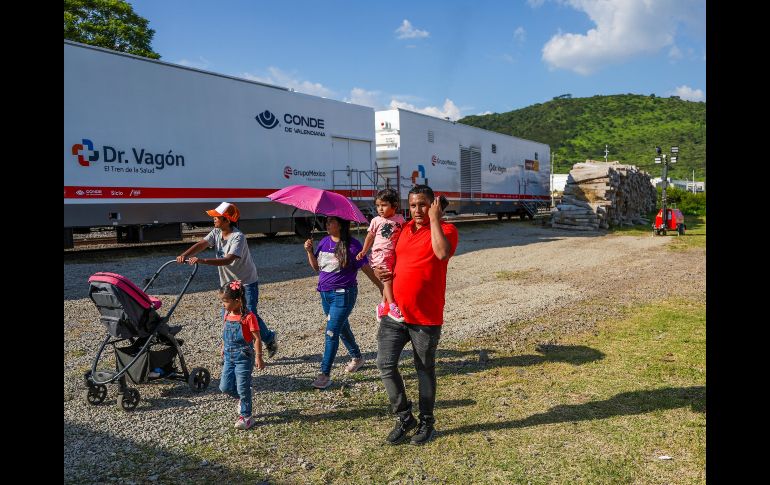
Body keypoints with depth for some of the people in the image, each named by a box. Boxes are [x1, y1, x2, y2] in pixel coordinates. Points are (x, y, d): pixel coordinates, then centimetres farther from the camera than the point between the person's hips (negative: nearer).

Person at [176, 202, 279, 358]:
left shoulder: (238, 237, -24)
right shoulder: (216, 232, 0)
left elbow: (228, 260, -36)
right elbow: (201, 244, -14)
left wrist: (203, 260, -44)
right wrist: (184, 255, -32)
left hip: (246, 282, -7)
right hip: (228, 283, 7)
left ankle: (270, 339, 17)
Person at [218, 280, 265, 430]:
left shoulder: (248, 317, -19)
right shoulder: (227, 315, 3)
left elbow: (257, 338, -17)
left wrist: (258, 357, -17)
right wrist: (223, 350, 22)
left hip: (244, 357, -7)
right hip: (229, 357, 7)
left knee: (242, 388, 1)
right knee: (225, 387, 8)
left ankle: (246, 417, 16)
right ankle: (242, 399, 35)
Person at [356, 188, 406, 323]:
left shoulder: (400, 219, 4)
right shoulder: (376, 221, 1)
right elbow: (370, 237, 8)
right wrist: (363, 251, 0)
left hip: (393, 255, 3)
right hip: (380, 255, -3)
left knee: (389, 281, 11)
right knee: (387, 280, -13)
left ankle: (383, 305, 28)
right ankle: (392, 307, -13)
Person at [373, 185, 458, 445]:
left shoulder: (445, 229, -5)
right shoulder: (403, 229, 11)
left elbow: (442, 253, -28)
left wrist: (435, 219, -19)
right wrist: (382, 271, 4)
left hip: (426, 316, -4)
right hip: (394, 312, 5)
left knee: (425, 370, 10)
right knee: (385, 364, -1)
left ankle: (427, 422, 29)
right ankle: (404, 417, 18)